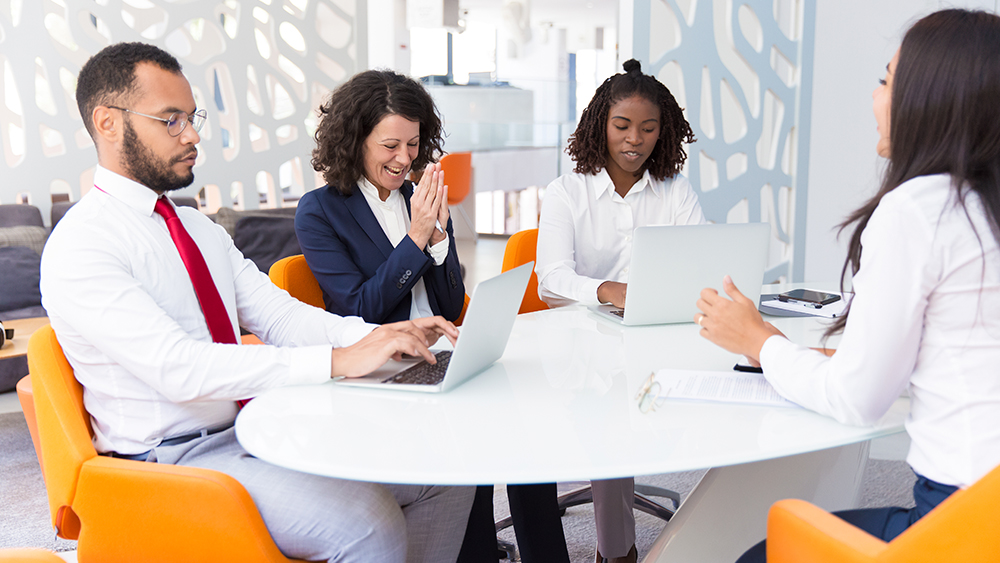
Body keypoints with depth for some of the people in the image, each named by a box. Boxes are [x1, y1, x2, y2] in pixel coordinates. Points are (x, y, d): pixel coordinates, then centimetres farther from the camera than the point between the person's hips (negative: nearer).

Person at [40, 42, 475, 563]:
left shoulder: (200, 229, 15)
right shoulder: (79, 246, -13)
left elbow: (277, 314, 7)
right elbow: (177, 367, -25)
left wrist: (382, 336, -11)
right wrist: (339, 360, -30)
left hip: (255, 430, 8)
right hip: (172, 457, -7)